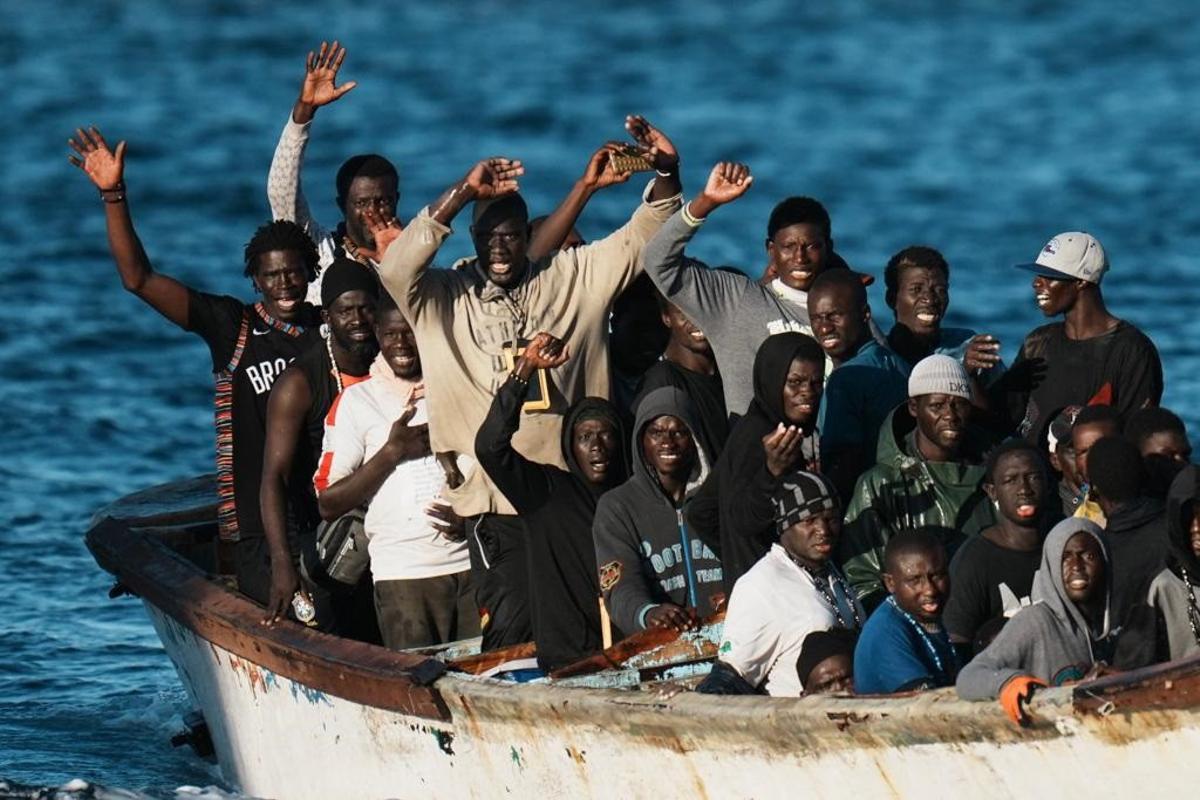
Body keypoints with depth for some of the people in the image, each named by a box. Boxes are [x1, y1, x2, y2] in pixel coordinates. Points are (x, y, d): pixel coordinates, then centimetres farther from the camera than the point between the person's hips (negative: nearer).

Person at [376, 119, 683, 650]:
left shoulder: (570, 278, 11)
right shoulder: (443, 298, 5)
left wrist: (666, 173, -7)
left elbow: (642, 238, 11)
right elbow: (395, 267, -13)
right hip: (496, 502, -2)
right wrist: (463, 194, -18)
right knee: (512, 631, -10)